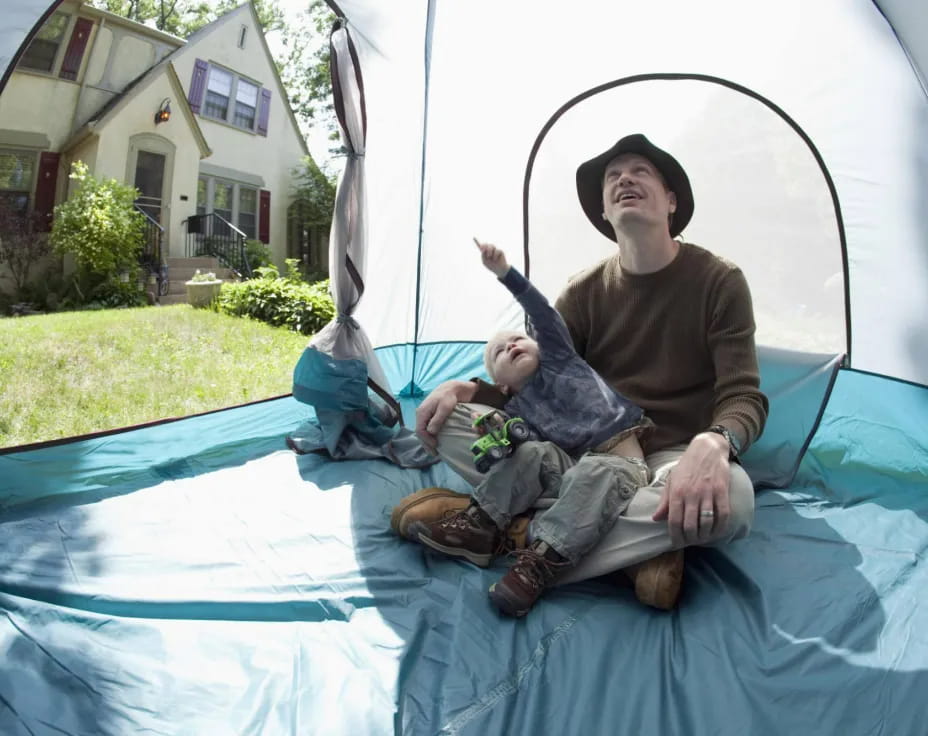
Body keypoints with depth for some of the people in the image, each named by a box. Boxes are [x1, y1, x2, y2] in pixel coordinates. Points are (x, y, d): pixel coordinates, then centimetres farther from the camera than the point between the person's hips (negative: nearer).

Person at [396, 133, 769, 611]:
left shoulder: (719, 281, -5)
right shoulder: (585, 290, 4)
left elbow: (743, 397, -12)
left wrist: (712, 444, -37)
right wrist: (464, 388, -15)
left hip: (669, 459, -2)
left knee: (729, 498, -40)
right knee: (448, 419, -17)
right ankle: (635, 543, -25)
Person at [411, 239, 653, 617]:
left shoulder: (555, 358, 8)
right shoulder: (517, 409, 13)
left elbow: (543, 314, -5)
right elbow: (525, 448, 3)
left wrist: (505, 272, -13)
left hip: (620, 463, -3)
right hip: (576, 466, 4)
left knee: (595, 473, -34)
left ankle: (541, 560, -40)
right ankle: (480, 525, -11)